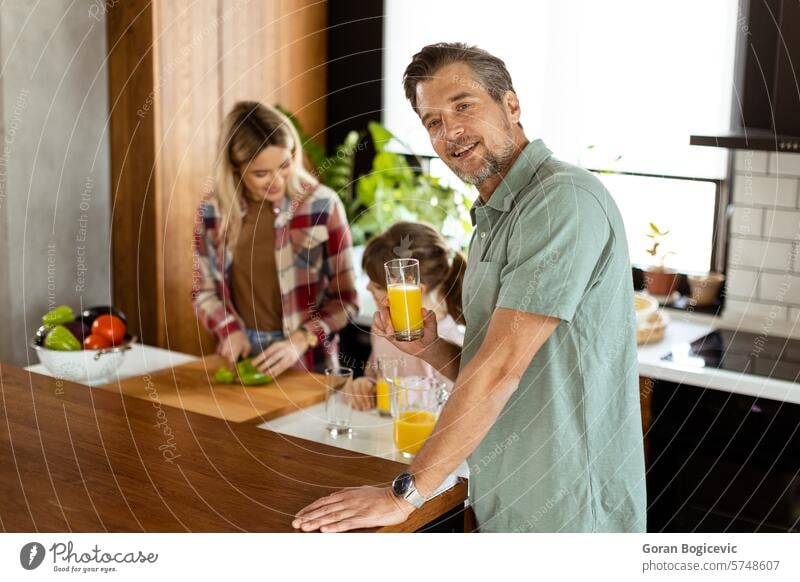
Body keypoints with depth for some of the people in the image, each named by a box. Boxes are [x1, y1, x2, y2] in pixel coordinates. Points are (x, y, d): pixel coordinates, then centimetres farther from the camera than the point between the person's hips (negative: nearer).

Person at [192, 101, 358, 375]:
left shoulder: (322, 204, -7)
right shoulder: (212, 210, 1)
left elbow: (345, 298, -2)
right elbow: (204, 291, 12)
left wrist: (301, 339, -14)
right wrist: (230, 330, -4)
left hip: (307, 363, -2)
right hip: (241, 357, 2)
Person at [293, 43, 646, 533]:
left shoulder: (564, 199, -19)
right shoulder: (493, 221, 11)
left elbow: (503, 366, -24)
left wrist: (405, 494, -21)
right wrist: (430, 349, -6)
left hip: (568, 513, -8)